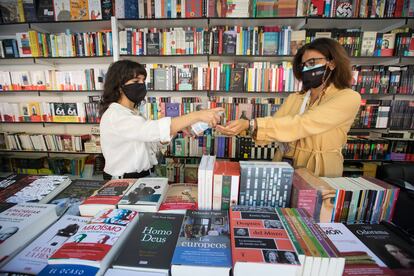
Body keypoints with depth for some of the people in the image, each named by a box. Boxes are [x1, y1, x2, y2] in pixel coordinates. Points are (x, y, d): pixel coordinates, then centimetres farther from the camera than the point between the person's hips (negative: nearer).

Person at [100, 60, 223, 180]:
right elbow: (152, 130, -34)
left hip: (142, 176, 7)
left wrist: (179, 127, -12)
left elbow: (151, 143, 3)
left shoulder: (132, 113, 9)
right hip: (123, 182, -7)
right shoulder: (114, 116, -18)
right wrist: (198, 115, -37)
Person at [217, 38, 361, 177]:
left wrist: (250, 125, -30)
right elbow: (275, 124, -4)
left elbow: (303, 124, -23)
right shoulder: (294, 98, 9)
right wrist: (240, 129, -20)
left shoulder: (349, 98, -7)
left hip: (319, 175, -3)